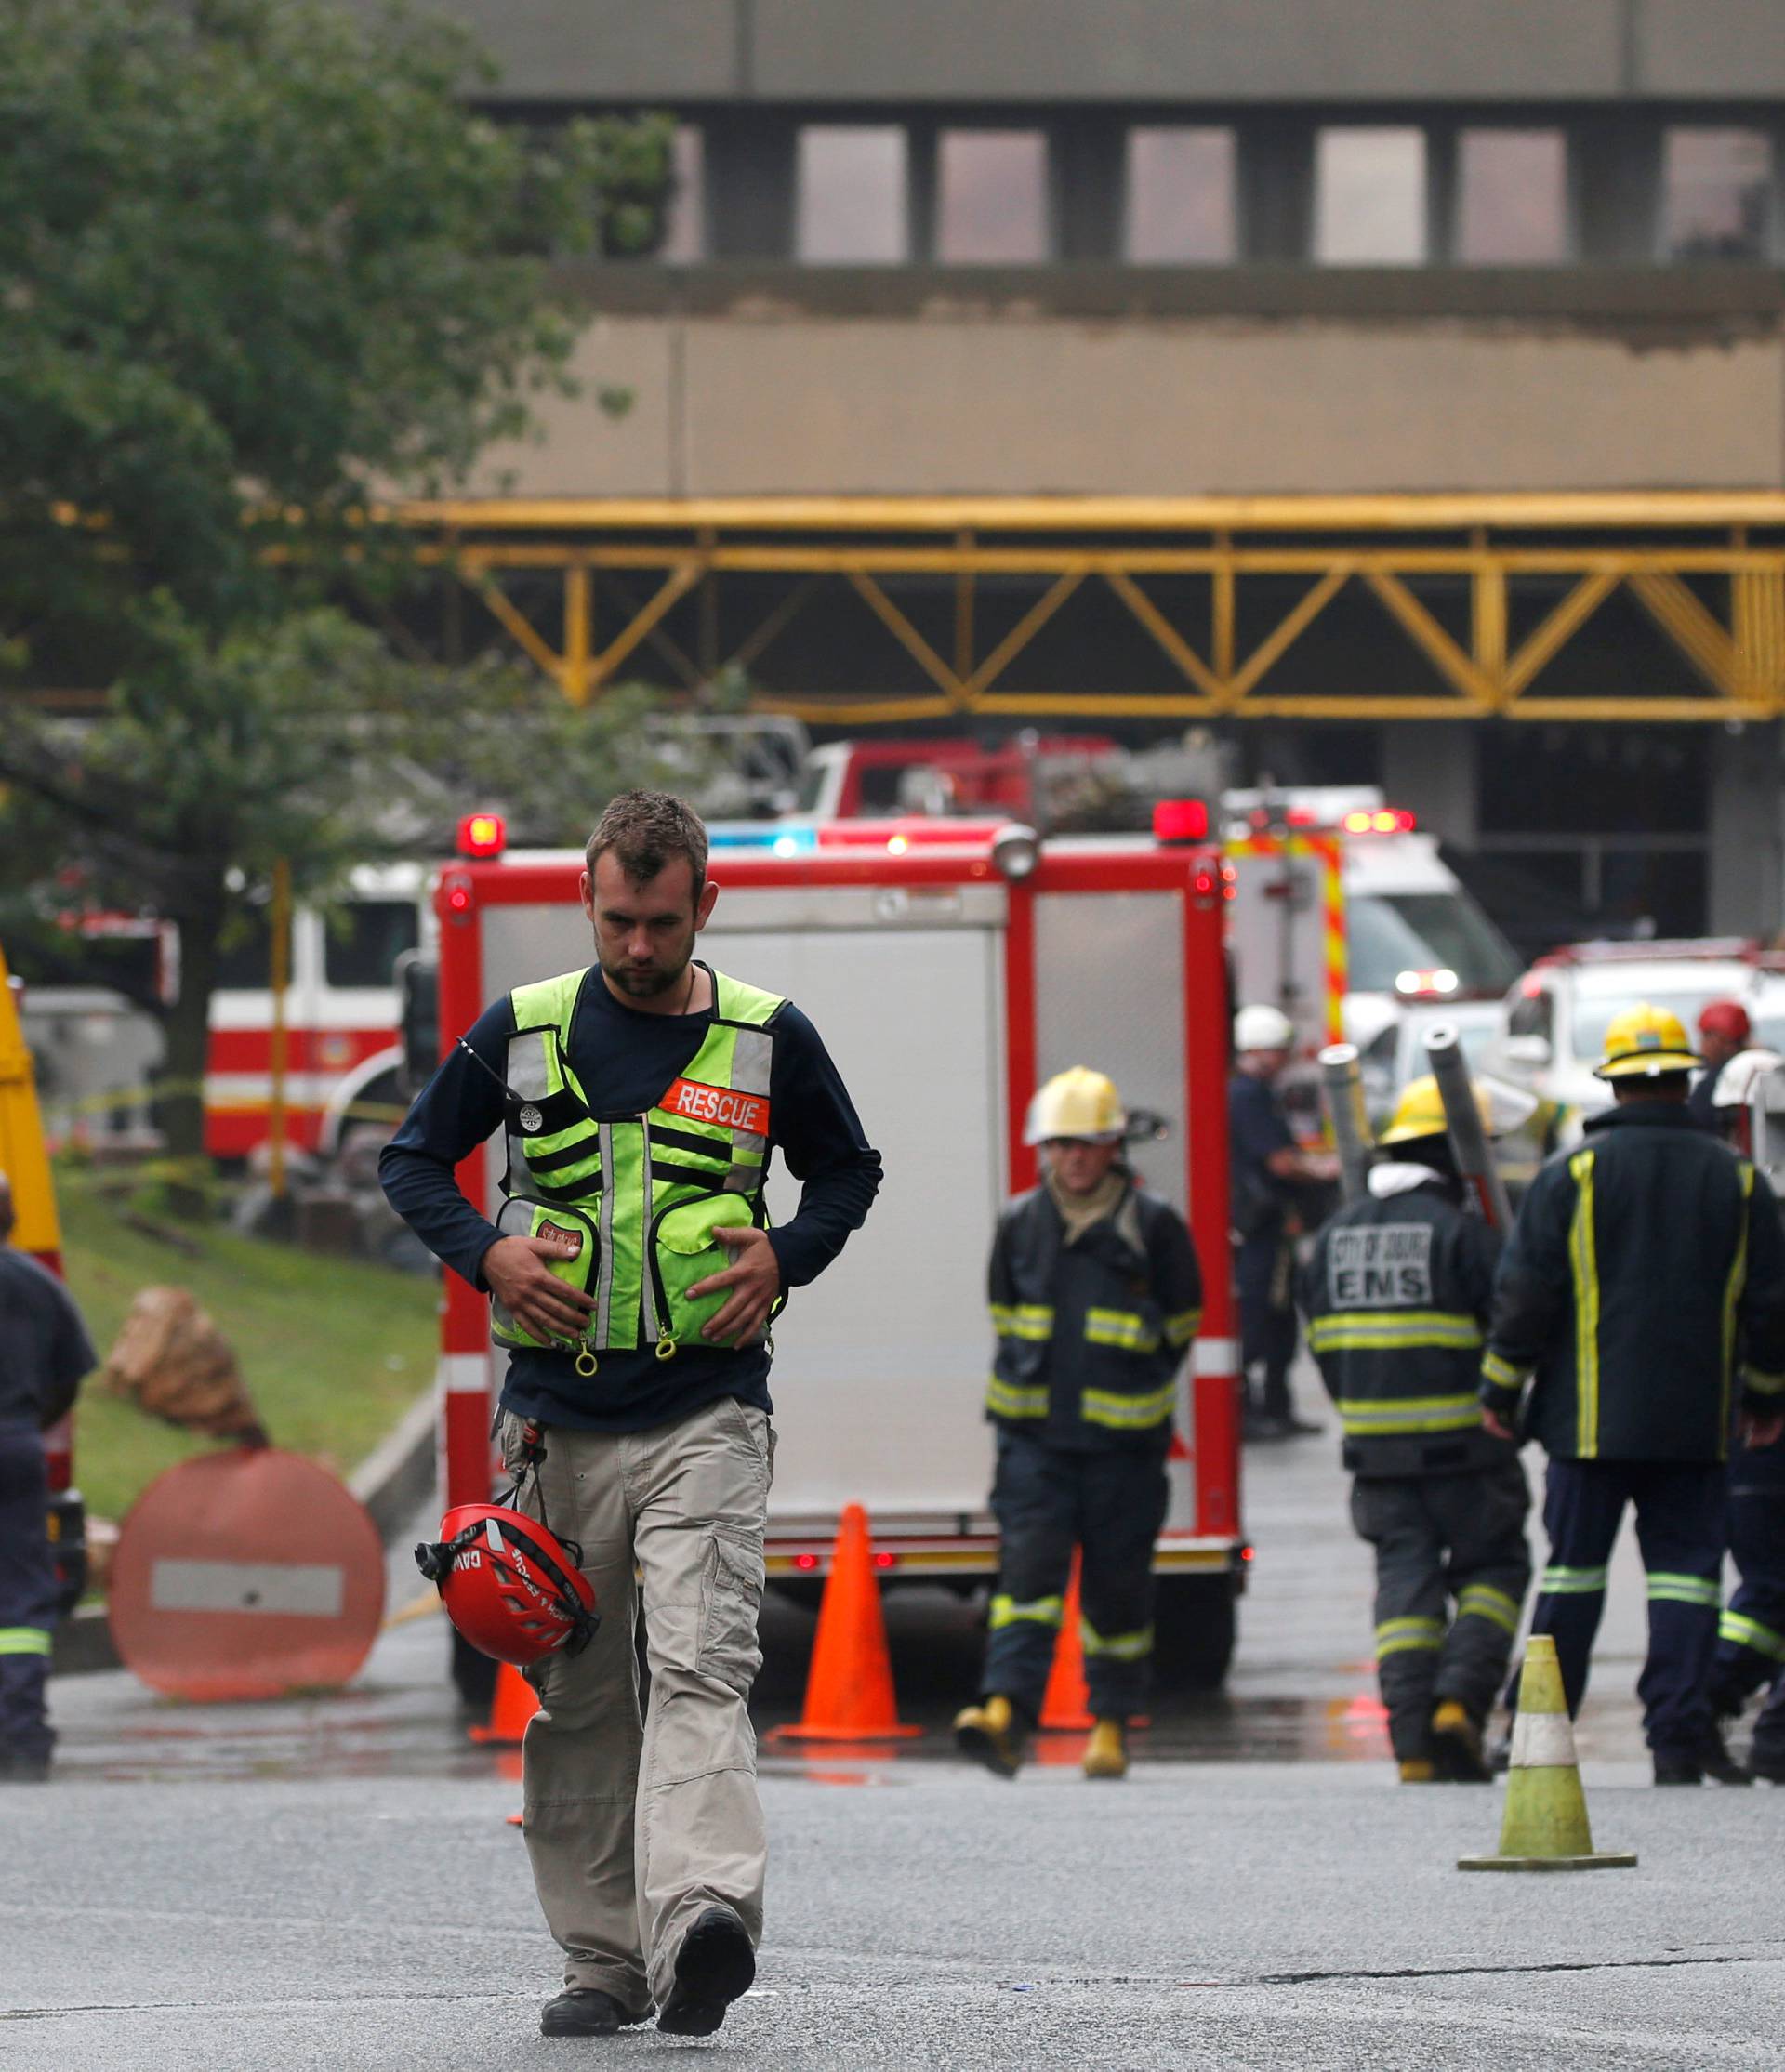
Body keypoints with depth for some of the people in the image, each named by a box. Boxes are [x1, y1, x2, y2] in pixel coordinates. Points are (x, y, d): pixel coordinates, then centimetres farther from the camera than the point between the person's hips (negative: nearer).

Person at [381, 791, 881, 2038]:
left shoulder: (768, 1039, 4)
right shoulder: (523, 1030, 5)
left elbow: (849, 1172, 18)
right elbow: (414, 1159, 15)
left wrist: (783, 1257, -1)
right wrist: (487, 1252, -3)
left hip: (707, 1412, -2)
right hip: (556, 1414, 2)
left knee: (701, 1670, -18)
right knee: (576, 1698, 6)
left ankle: (702, 1920, -34)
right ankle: (604, 1962, 13)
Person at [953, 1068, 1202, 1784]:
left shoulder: (1155, 1227, -2)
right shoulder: (1020, 1225, 6)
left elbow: (1179, 1326, 9)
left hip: (1122, 1441, -1)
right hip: (1034, 1437, 1)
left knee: (1116, 1584, 5)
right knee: (1027, 1565, -13)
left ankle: (1112, 1722, 19)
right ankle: (1007, 1711, -24)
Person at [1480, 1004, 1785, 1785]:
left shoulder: (1570, 1175, -4)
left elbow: (1525, 1295, -4)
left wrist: (1499, 1389, 5)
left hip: (1591, 1414, -1)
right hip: (1695, 1420, 1)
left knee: (1574, 1564, 6)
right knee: (1684, 1566, 2)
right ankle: (1679, 1735, -6)